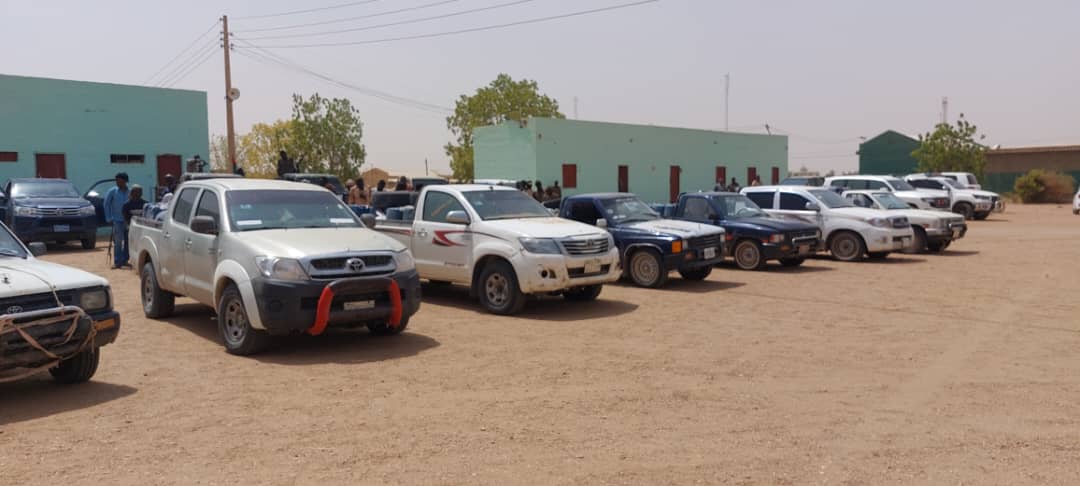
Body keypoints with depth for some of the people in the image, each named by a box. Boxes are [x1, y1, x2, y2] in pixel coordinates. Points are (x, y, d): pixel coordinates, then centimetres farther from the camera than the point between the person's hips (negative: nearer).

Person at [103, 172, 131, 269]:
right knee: (118, 242, -6)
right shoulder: (112, 191, -2)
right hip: (117, 220, -3)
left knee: (128, 241, 6)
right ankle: (117, 262, -4)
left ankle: (124, 261, 17)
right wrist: (109, 218, -3)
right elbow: (106, 204, 2)